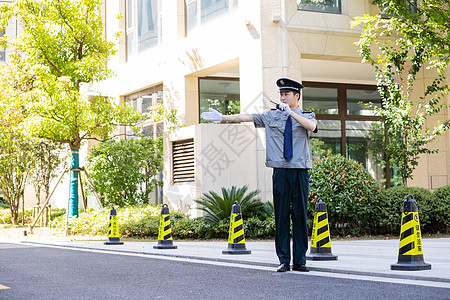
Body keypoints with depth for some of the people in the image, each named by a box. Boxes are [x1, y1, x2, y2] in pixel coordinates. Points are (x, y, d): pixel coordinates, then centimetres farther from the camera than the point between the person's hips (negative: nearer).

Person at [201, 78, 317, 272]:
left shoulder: (307, 116, 9)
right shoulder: (271, 116, 13)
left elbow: (312, 126, -14)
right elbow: (246, 117, 7)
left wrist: (291, 113, -21)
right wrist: (222, 117, 0)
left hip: (300, 171, -1)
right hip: (280, 171, 1)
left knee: (300, 216, 0)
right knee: (281, 216, 0)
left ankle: (300, 261, 5)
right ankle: (284, 261, 5)